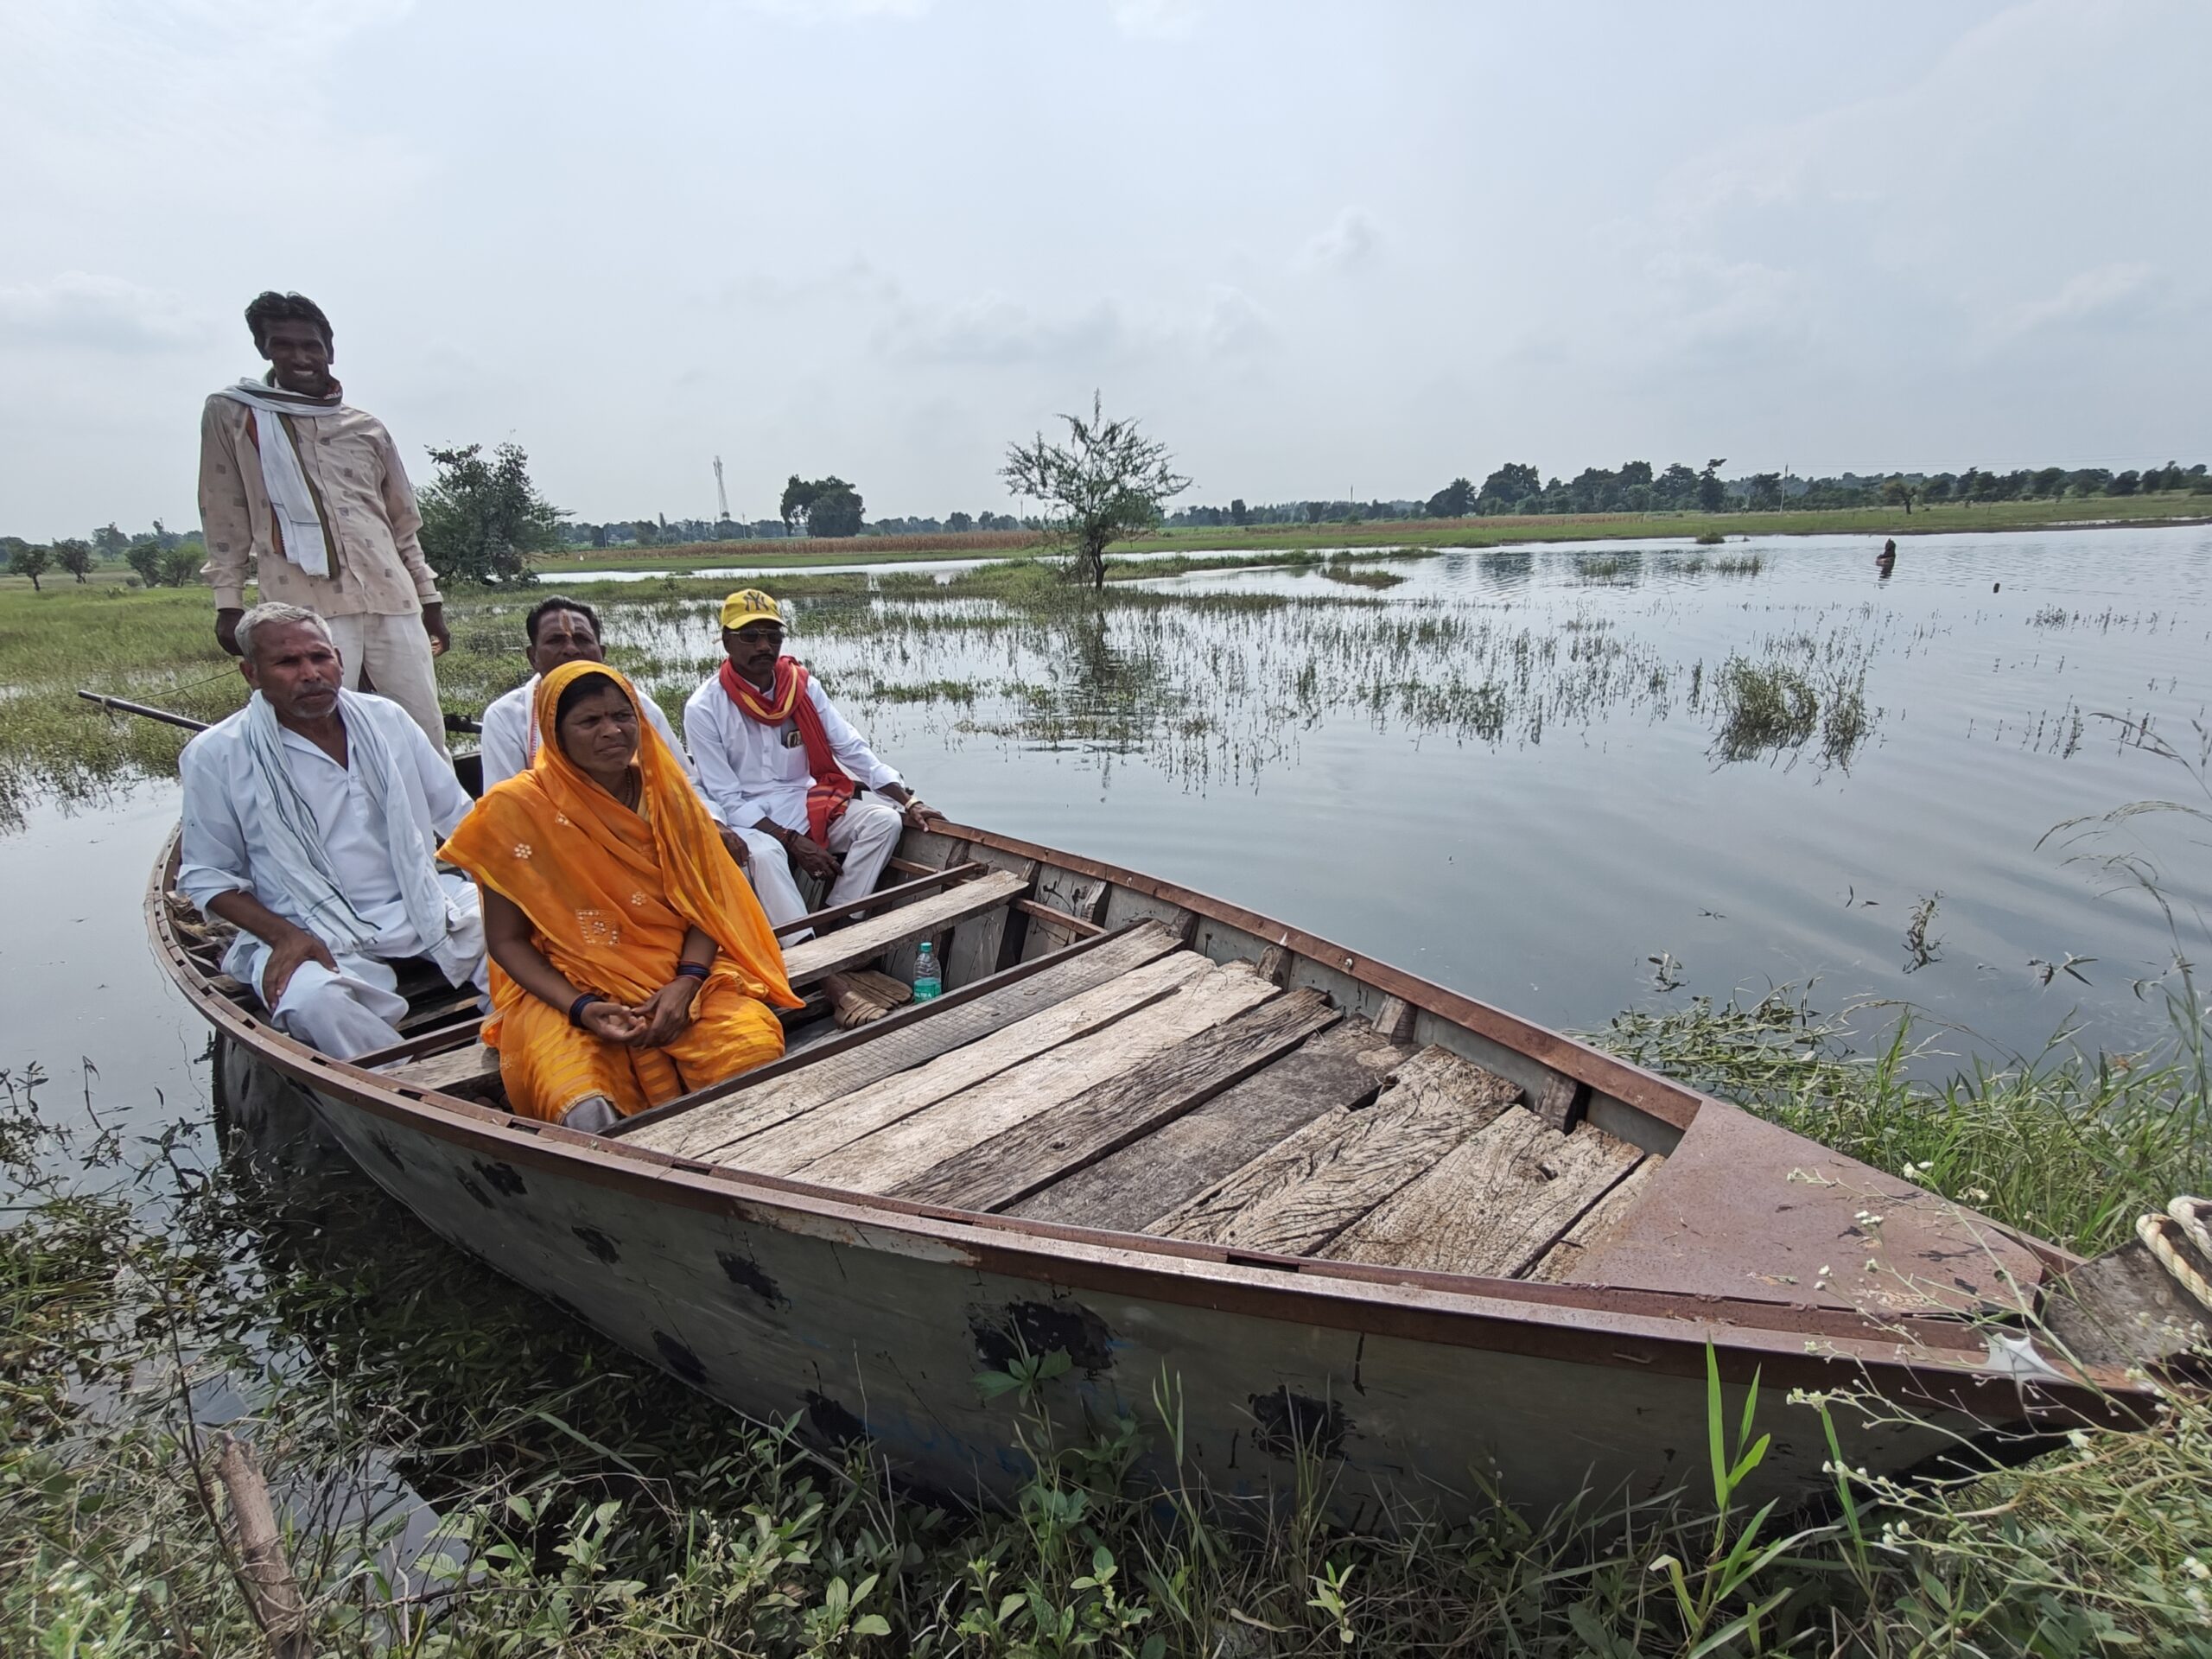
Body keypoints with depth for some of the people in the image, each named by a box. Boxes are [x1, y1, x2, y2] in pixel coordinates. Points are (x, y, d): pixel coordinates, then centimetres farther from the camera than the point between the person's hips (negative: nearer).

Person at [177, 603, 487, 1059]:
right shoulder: (215, 756, -2)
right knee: (314, 999, -35)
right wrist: (284, 935, -13)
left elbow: (458, 815, 12)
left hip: (424, 905, 3)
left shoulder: (386, 719, 7)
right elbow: (207, 876, 4)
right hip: (311, 934, -3)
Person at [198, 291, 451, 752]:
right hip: (308, 608, -3)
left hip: (394, 601, 3)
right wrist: (228, 602, 4)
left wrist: (429, 598, 18)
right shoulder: (230, 414, 11)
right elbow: (225, 518, 10)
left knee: (428, 739, 2)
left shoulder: (368, 428, 17)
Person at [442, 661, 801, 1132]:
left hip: (677, 973, 3)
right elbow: (507, 939, -2)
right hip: (565, 989, -2)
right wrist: (581, 1008, -17)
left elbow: (704, 902, 5)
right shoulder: (516, 808, -7)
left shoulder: (666, 791, 2)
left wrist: (687, 981, -14)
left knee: (756, 1048, -27)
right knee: (586, 1112, -31)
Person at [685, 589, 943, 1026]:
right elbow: (727, 800, -11)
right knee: (765, 854, -38)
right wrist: (795, 843, -20)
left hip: (806, 805, 5)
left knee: (884, 820, -18)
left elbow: (852, 748, 1)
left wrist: (907, 800, -10)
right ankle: (828, 975, -39)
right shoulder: (704, 708, -10)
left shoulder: (802, 685, 2)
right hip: (748, 821, -5)